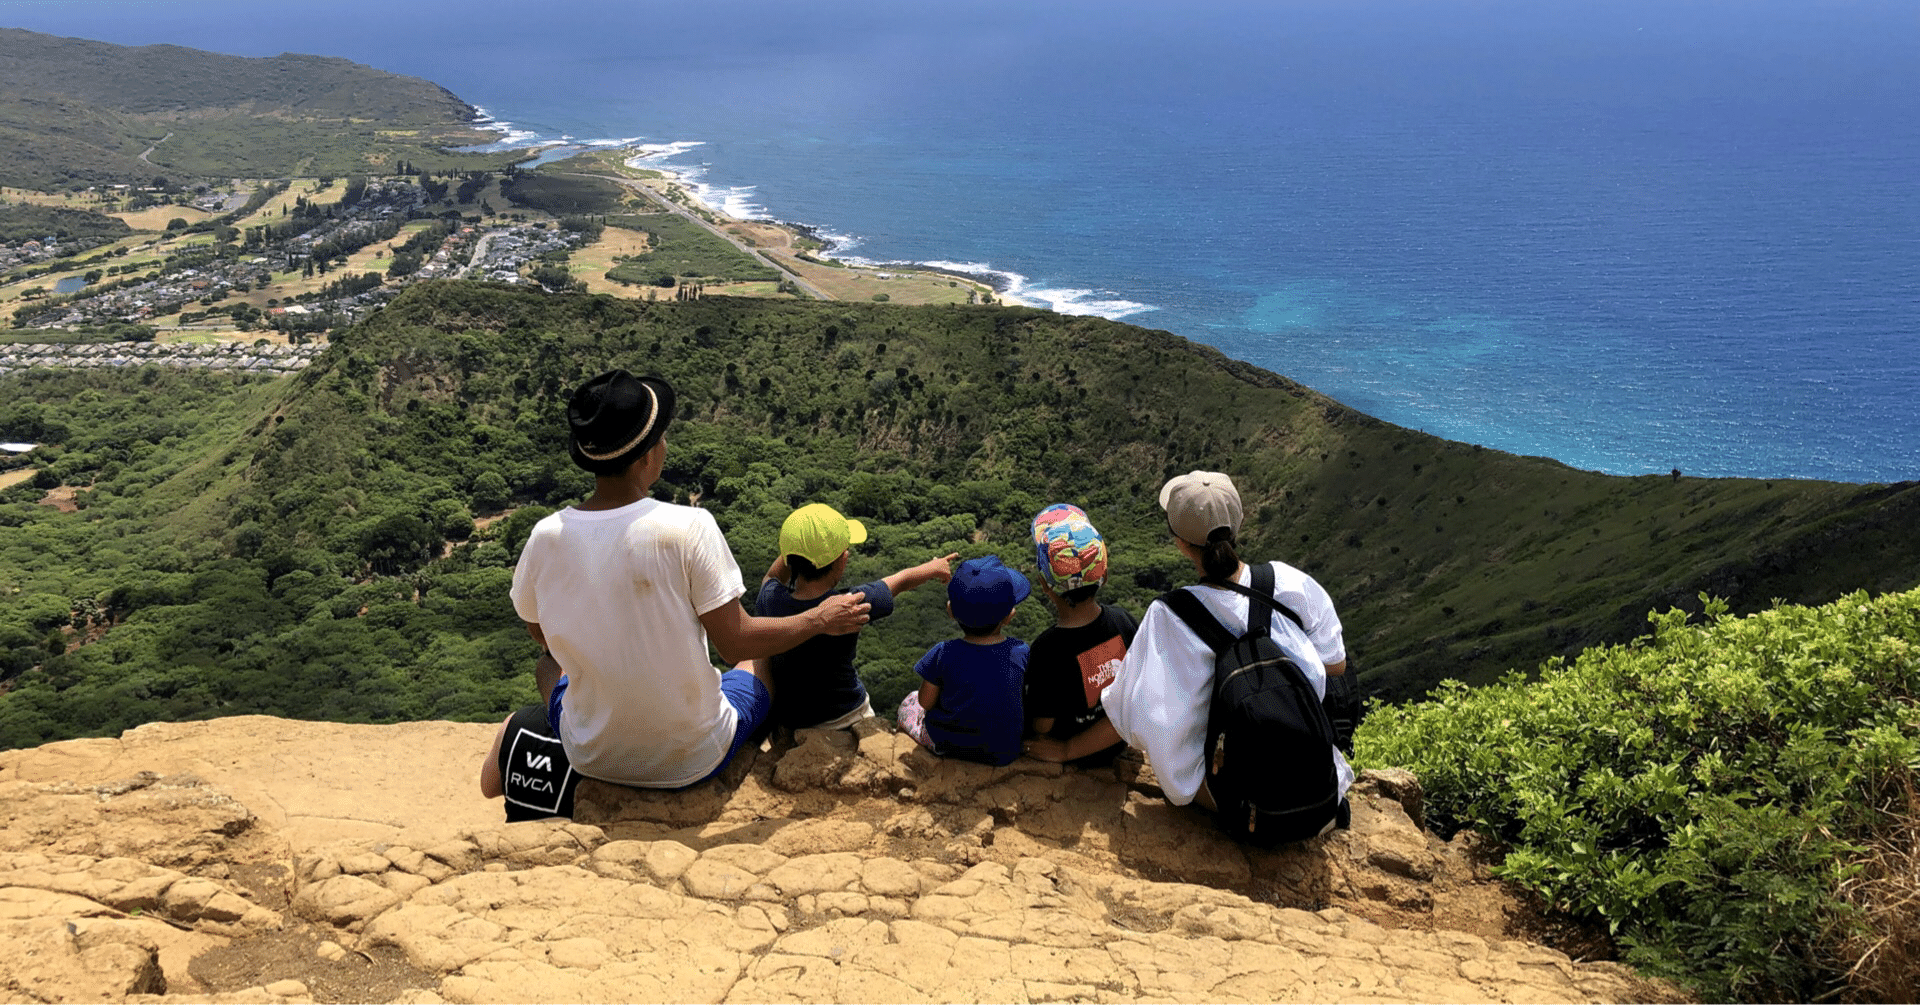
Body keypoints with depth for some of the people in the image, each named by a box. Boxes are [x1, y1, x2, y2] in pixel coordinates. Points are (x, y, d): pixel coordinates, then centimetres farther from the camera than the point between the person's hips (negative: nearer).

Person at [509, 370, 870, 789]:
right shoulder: (689, 528, -25)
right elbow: (736, 643, -18)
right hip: (692, 763, -3)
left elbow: (540, 633, 4)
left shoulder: (545, 537, -15)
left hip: (591, 760, 3)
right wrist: (822, 619, -2)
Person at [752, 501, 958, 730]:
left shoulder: (771, 599, -17)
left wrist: (799, 544, -1)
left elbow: (771, 578, 12)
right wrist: (935, 567, 16)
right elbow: (902, 581, -3)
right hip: (843, 719, -3)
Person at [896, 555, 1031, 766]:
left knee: (910, 702, 28)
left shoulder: (943, 654, -21)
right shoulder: (1021, 653, -18)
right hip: (1004, 753, 1)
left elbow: (926, 702, -9)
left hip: (946, 746, -1)